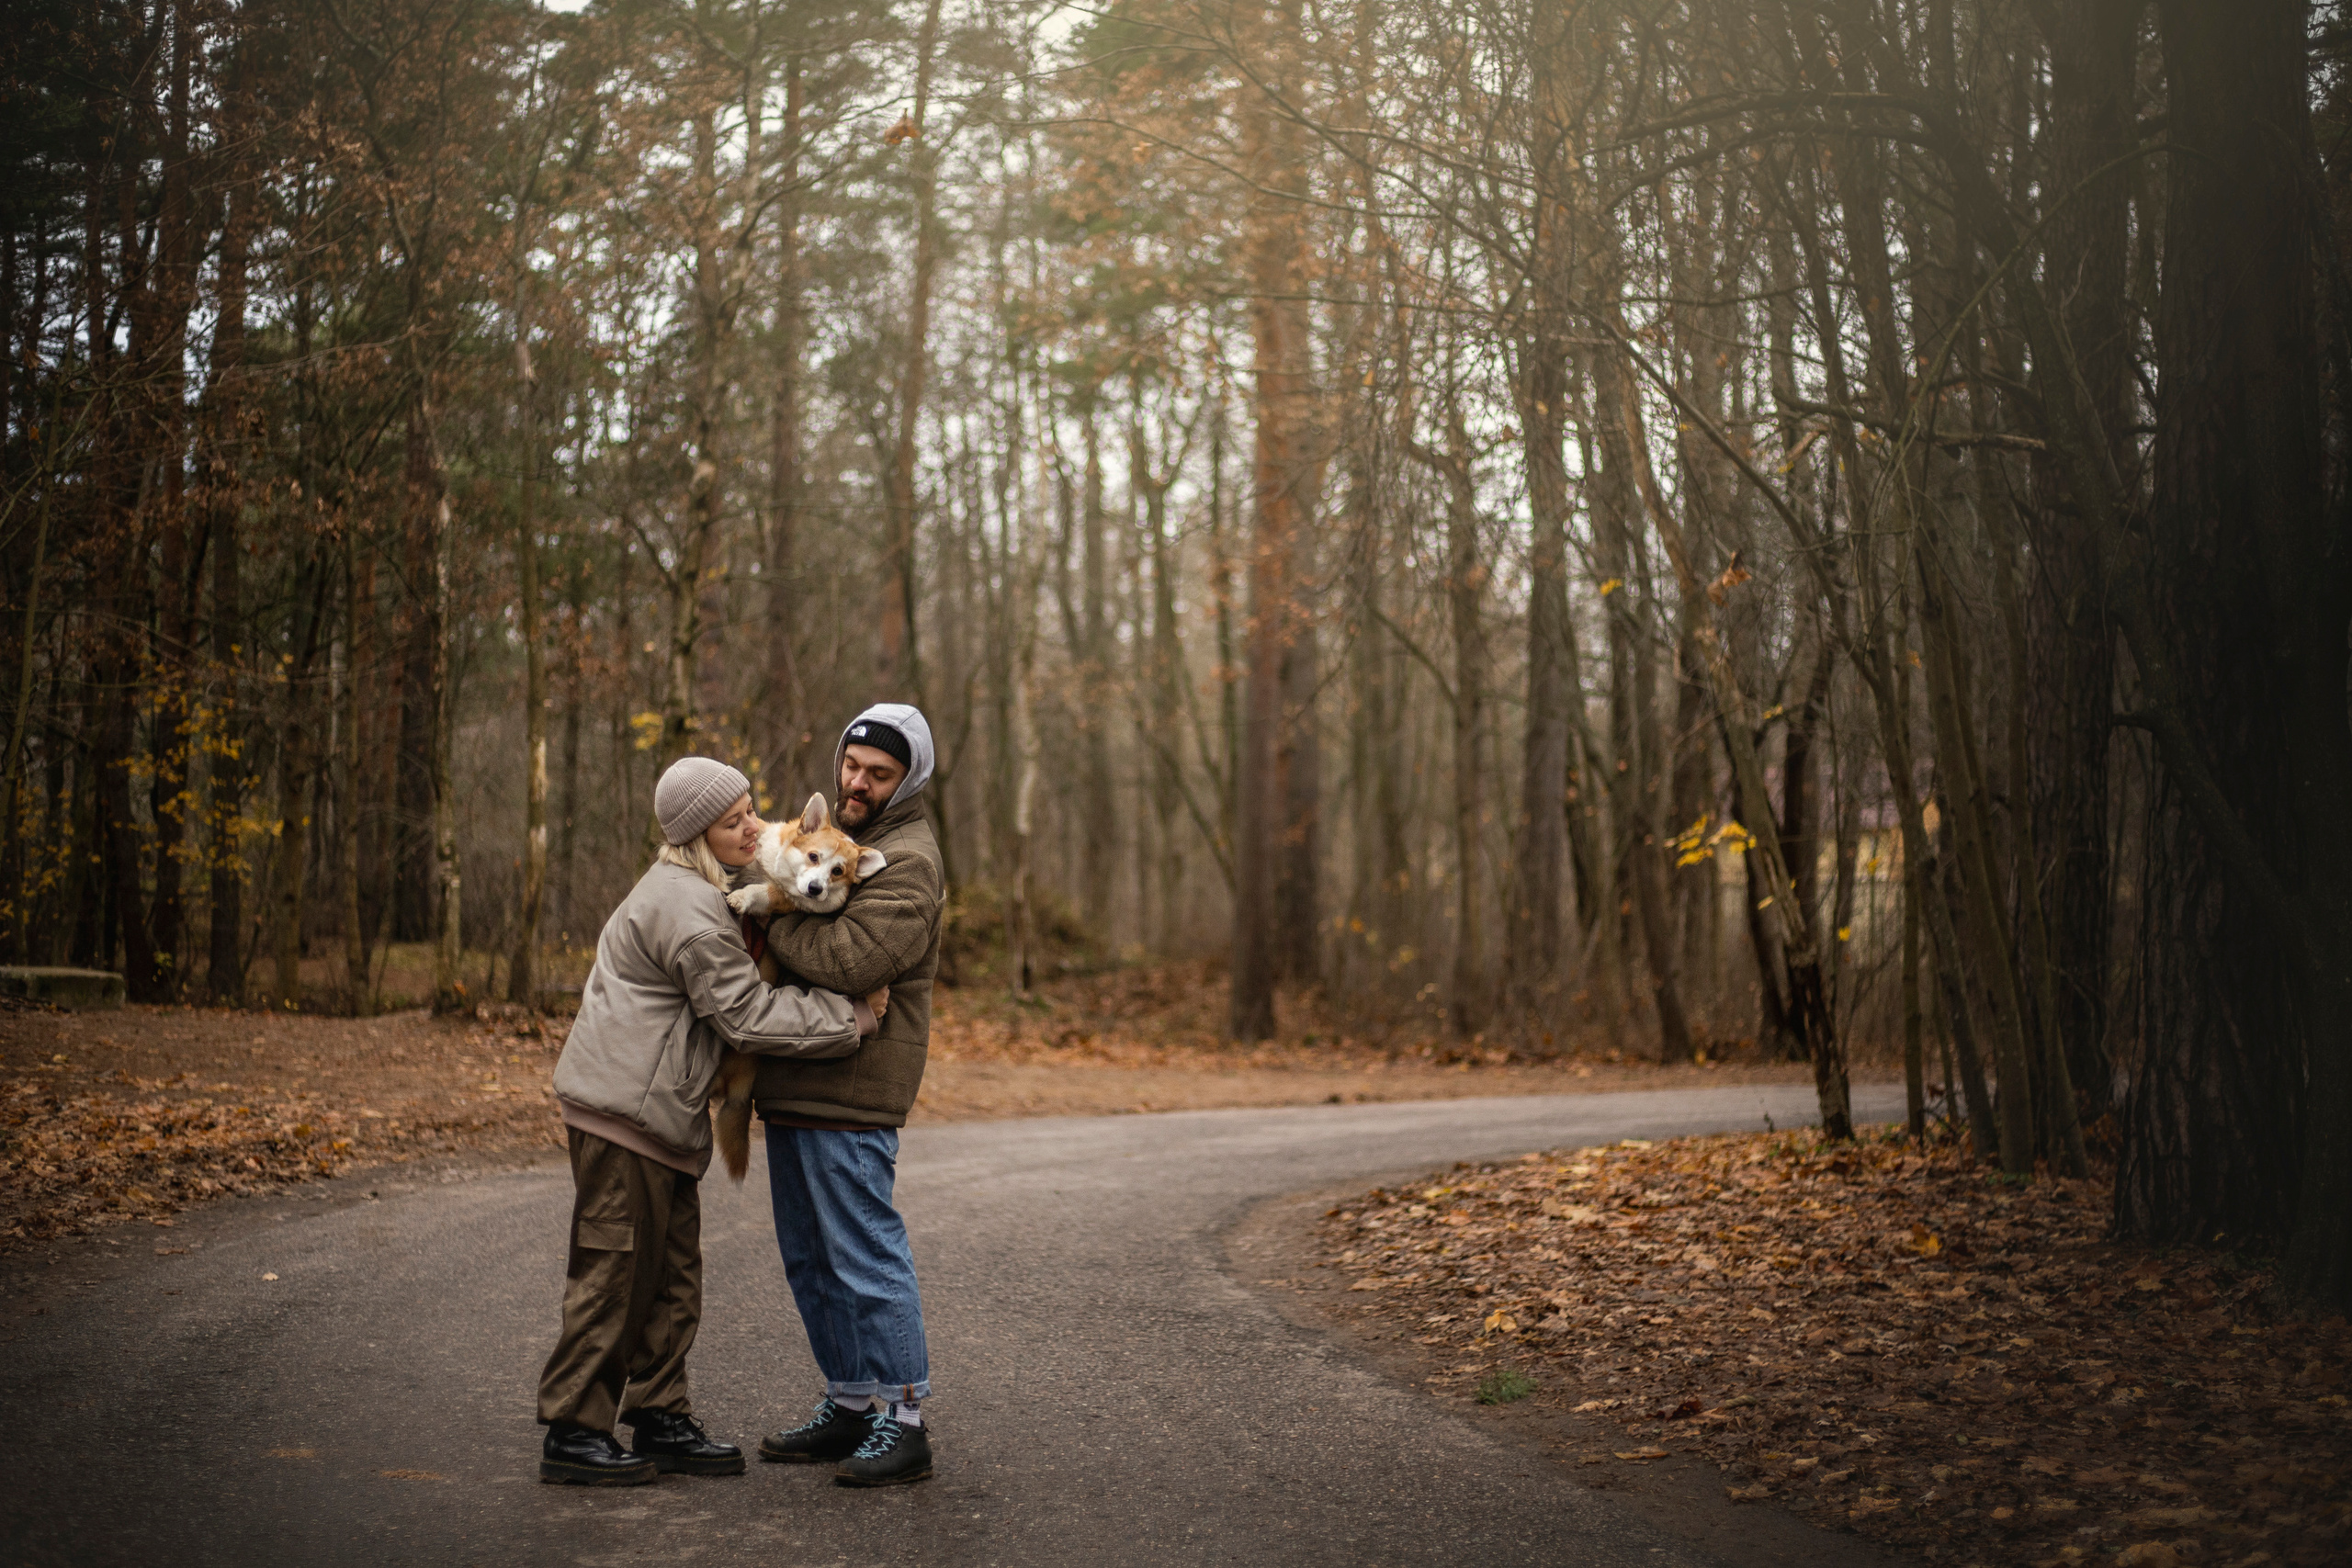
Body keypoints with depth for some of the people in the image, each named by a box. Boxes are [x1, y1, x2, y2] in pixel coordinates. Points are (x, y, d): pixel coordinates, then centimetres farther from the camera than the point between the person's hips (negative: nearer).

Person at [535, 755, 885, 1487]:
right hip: (625, 1110, -11)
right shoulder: (685, 907, -18)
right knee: (615, 1274, -4)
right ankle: (573, 1432, 4)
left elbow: (728, 984, 29)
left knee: (670, 1277, 13)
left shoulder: (697, 892, 16)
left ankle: (661, 1421, 21)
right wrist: (851, 1016, -15)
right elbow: (745, 1015, -20)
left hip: (656, 1111, 11)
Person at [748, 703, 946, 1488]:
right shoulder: (834, 830, 18)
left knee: (867, 1257, -5)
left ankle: (904, 1418, 4)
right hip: (795, 1085, 10)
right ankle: (849, 1406, 25)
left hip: (849, 1095, -9)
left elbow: (849, 958, -25)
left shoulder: (908, 863, -13)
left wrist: (768, 911, -14)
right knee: (811, 1260, 15)